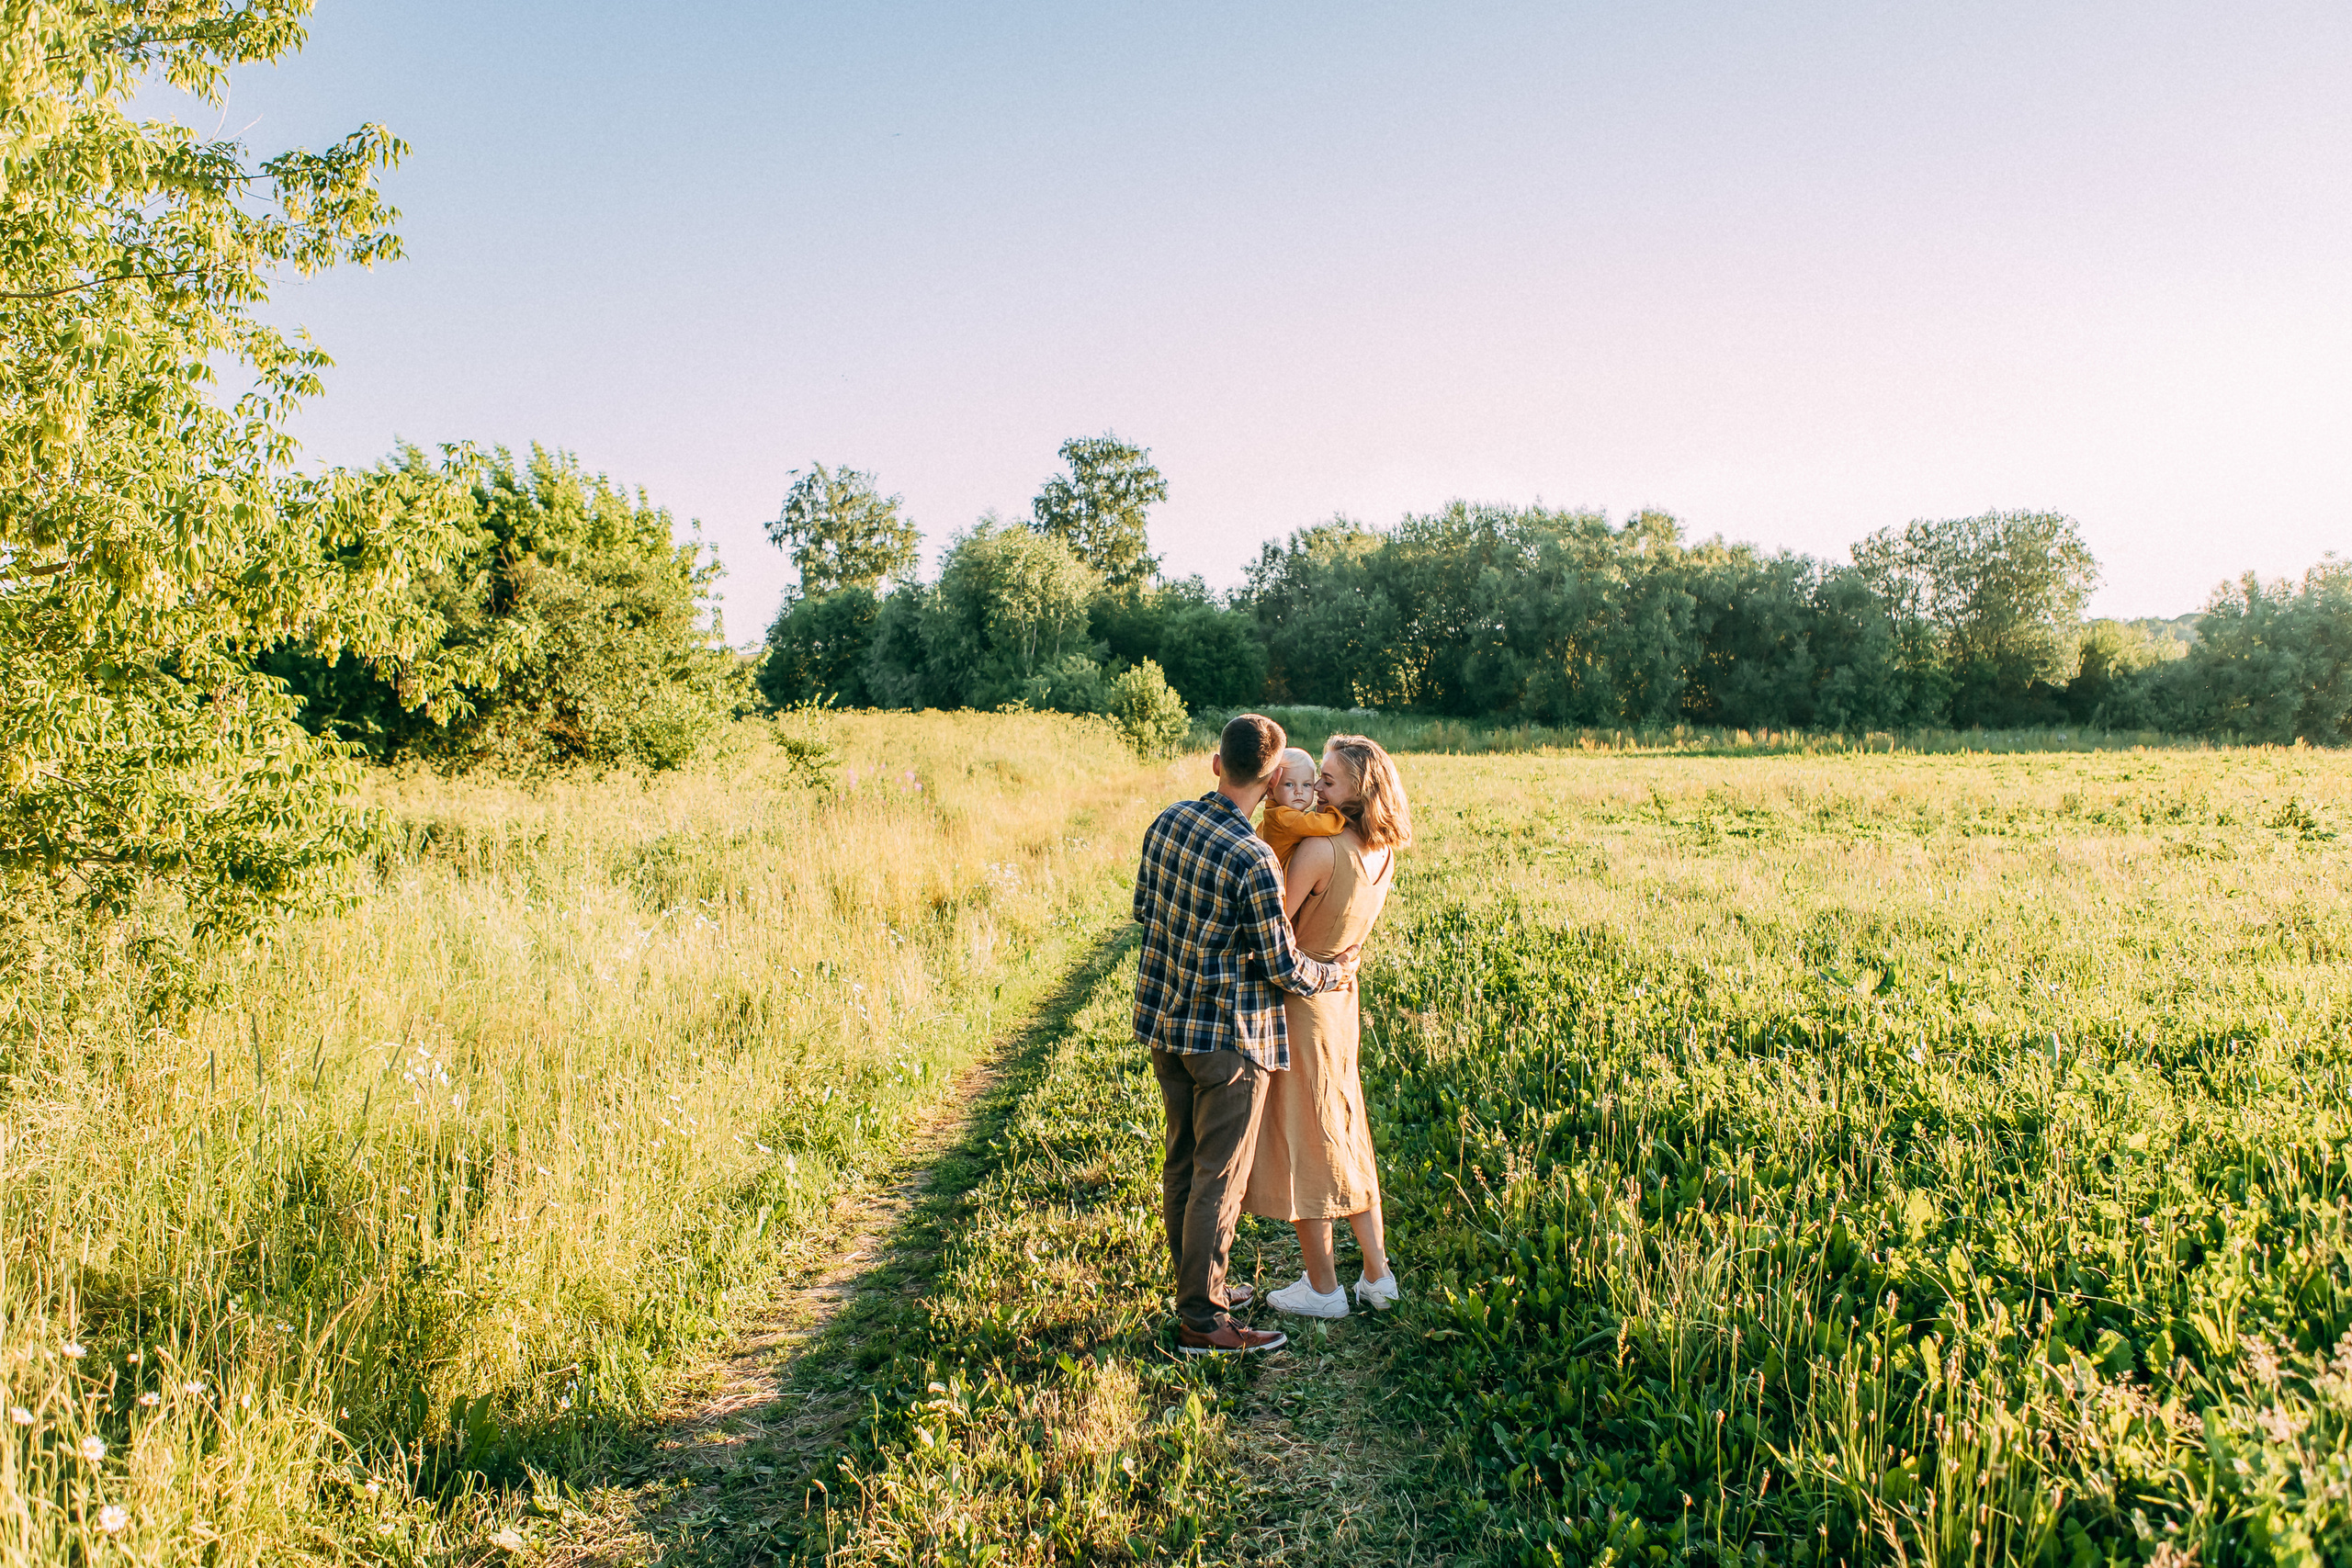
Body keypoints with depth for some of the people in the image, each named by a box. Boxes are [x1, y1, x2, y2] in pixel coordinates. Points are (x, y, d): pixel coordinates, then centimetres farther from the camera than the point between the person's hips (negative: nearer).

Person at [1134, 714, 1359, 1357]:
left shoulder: (1167, 821, -1)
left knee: (1182, 1163, 18)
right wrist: (1335, 972, 3)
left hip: (1165, 1020, 8)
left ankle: (1195, 1286, 33)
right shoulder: (1253, 860, -23)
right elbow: (1283, 968, -16)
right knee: (1219, 1178, 4)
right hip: (1227, 1036, -8)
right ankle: (1202, 1321, 13)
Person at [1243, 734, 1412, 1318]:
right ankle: (1378, 1275, 26)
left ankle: (1323, 1287, 18)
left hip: (1300, 1002, -8)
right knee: (1346, 1138, 19)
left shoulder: (1319, 850, -25)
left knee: (1302, 1143, 6)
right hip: (1341, 1000, 8)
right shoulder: (1382, 852, -1)